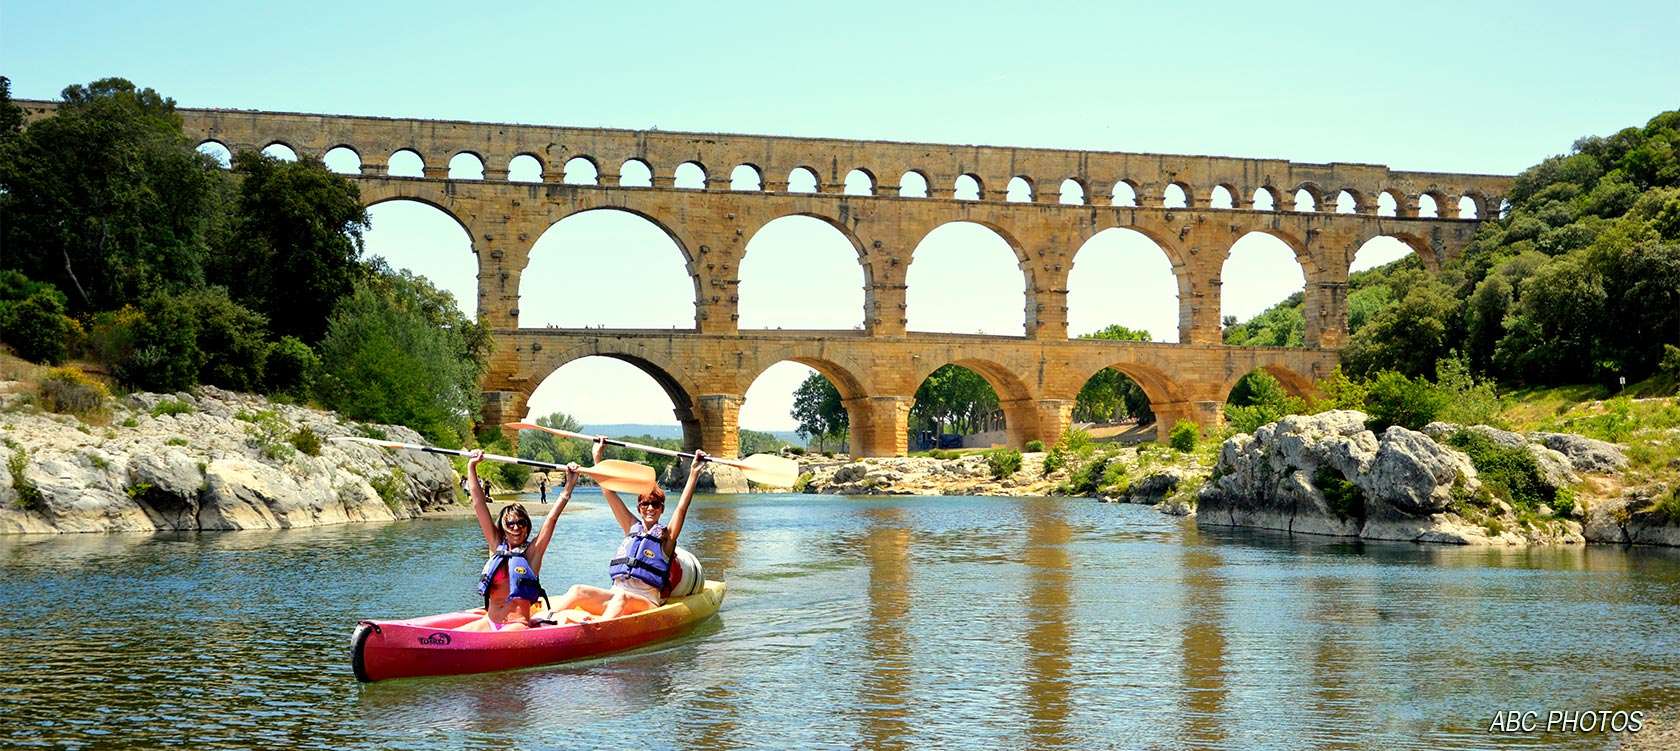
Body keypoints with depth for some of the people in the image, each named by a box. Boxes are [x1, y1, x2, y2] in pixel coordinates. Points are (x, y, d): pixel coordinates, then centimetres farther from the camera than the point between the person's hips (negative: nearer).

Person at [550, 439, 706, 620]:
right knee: (578, 590, -21)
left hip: (648, 602, -4)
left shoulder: (666, 536, 7)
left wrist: (694, 473, -14)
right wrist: (597, 456, 15)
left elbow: (682, 507, -7)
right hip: (615, 595, 4)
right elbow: (609, 492, 17)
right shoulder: (632, 528, 18)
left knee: (622, 598, -36)